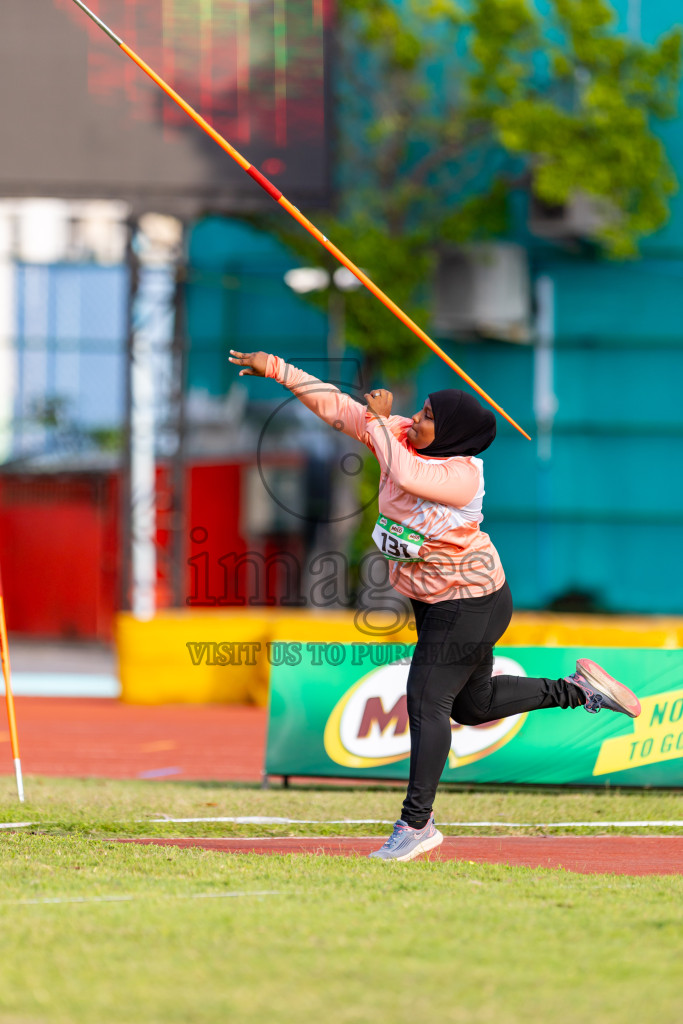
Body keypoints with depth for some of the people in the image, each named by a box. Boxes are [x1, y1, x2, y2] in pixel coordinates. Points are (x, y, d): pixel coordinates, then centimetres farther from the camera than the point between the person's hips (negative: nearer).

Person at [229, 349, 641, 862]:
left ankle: (416, 822, -8)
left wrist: (378, 418, -31)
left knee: (427, 701, -13)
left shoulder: (462, 475, -27)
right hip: (433, 600, 9)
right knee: (472, 705, 18)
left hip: (469, 602, -9)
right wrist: (275, 368, -11)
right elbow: (337, 405, -6)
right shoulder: (401, 434, -7)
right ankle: (577, 690, 32)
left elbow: (404, 474, -44)